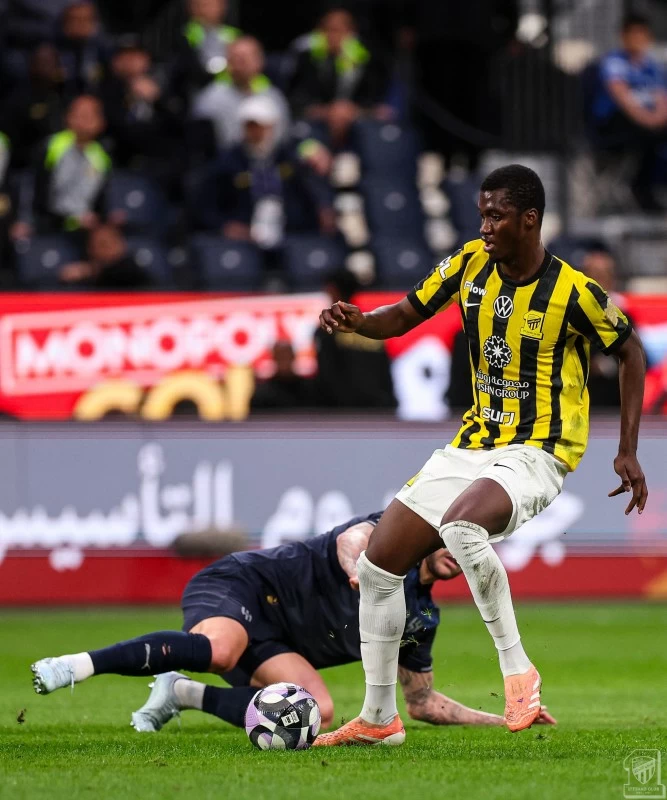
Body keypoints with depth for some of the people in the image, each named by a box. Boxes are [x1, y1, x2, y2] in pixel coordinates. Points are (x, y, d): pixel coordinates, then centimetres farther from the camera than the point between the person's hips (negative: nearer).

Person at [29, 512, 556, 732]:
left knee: (317, 713, -24)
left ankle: (183, 695, -9)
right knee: (216, 649, -42)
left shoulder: (422, 617, 18)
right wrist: (360, 572, -47)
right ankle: (77, 665, -38)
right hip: (245, 585, -7)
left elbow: (424, 703, 24)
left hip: (273, 642, 7)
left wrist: (502, 719, 18)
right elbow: (350, 538, -25)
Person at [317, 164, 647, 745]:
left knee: (461, 526, -38)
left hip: (536, 455, -7)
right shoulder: (470, 265, 0)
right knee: (378, 564, 3)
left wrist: (628, 451, -3)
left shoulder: (572, 292, -14)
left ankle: (517, 672, -24)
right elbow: (405, 315, 9)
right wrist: (355, 322, -13)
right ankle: (378, 718, 16)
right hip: (470, 449, 7)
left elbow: (631, 352, -1)